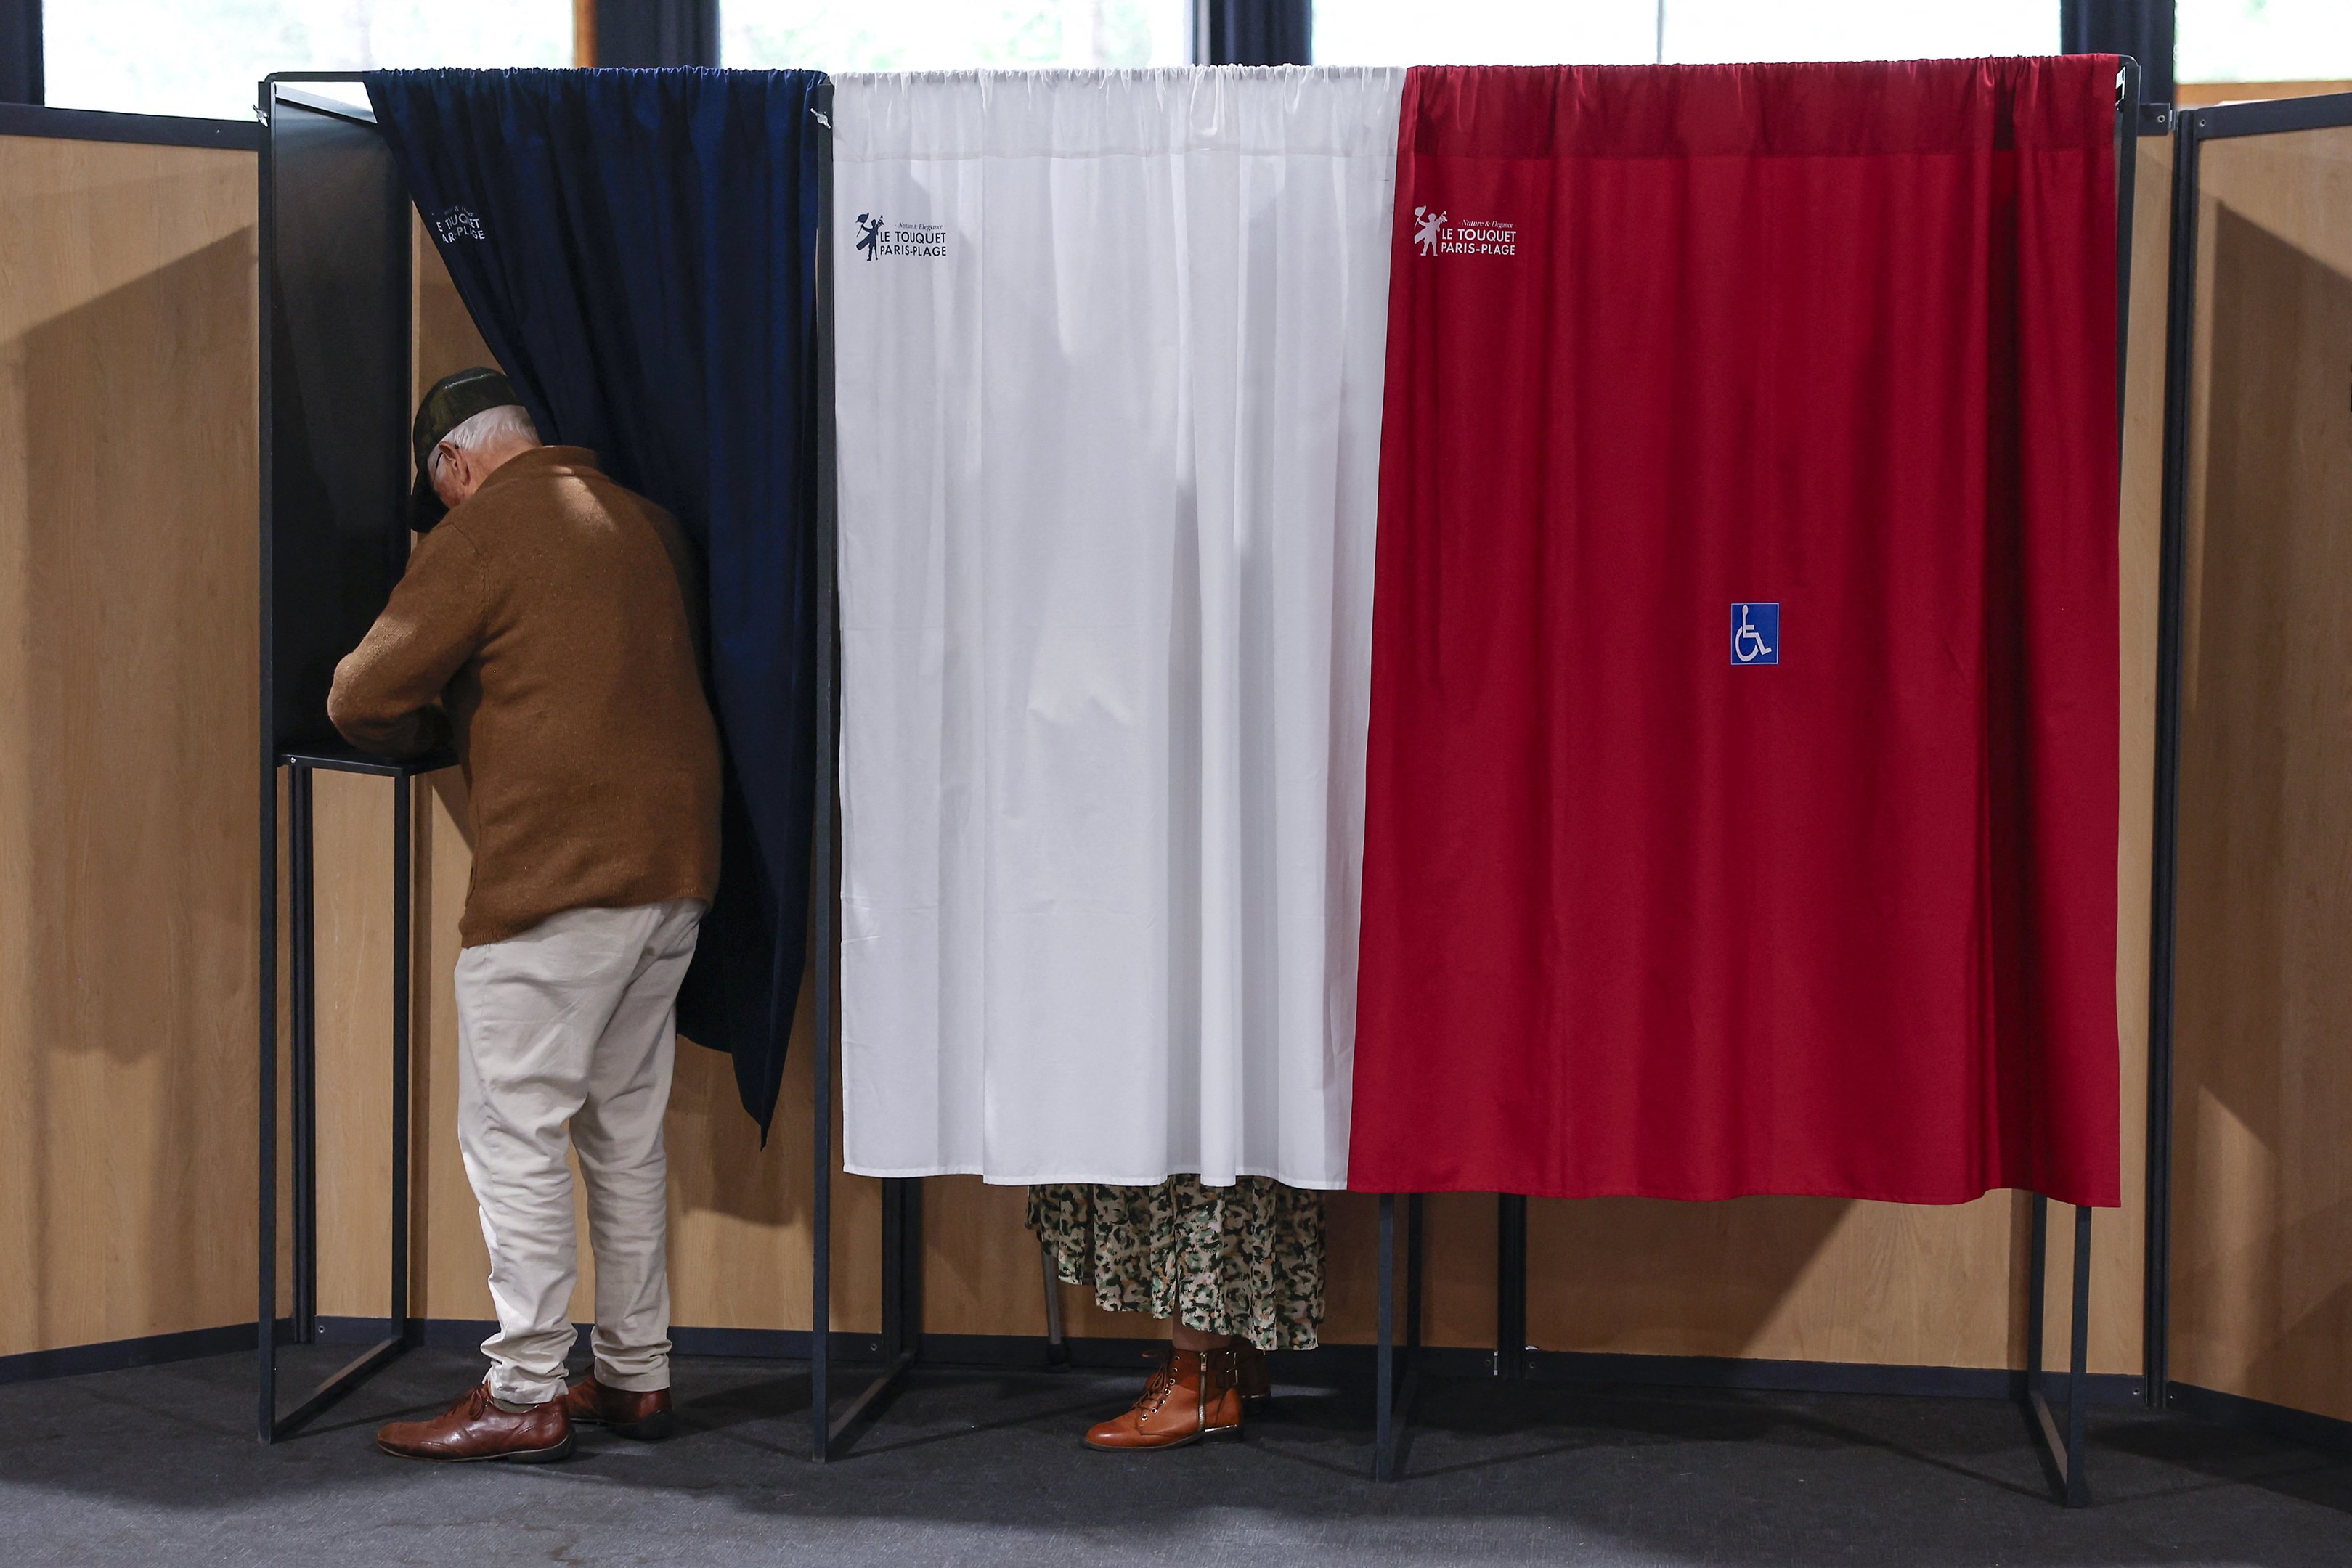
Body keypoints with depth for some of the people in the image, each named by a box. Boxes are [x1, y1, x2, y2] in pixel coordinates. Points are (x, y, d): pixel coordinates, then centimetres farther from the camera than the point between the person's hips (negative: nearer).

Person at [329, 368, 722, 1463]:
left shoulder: (486, 526, -6)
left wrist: (427, 734, 16)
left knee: (515, 1133, -1)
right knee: (626, 1129, 14)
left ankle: (525, 1394, 1)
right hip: (674, 870, 8)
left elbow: (362, 698, -6)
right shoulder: (645, 521, 16)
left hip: (556, 873, -8)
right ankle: (636, 1375, 19)